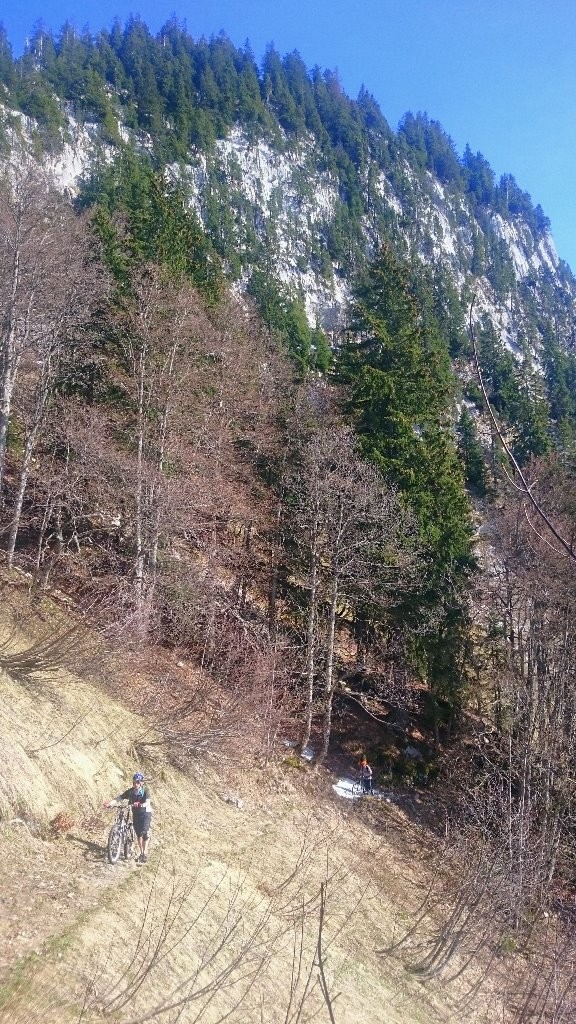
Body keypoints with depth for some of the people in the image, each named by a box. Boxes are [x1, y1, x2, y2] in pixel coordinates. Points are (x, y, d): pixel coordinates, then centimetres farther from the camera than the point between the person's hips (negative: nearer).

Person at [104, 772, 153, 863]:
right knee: (138, 834, 7)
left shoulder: (145, 790, -18)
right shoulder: (130, 791, -8)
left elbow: (148, 801, -32)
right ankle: (141, 853, 20)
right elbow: (120, 798, -16)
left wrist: (142, 805, -55)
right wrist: (110, 803, -33)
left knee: (145, 833, -15)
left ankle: (145, 854, -8)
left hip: (145, 813, -4)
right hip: (136, 814, 4)